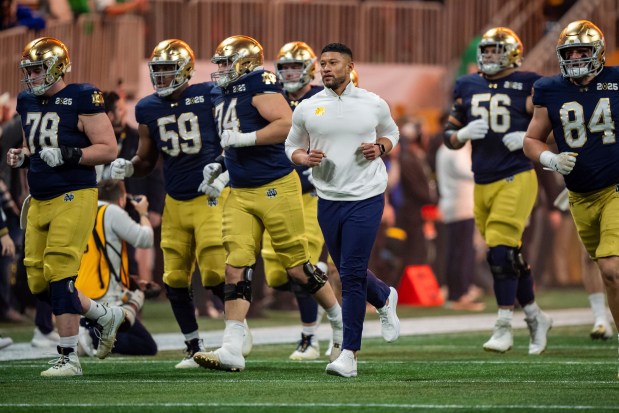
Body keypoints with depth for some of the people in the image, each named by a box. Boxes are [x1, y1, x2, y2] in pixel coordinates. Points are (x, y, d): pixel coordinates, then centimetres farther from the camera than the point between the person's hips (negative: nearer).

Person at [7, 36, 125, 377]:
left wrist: (68, 155, -23)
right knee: (40, 282, 7)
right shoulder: (28, 103, 13)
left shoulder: (81, 99, -10)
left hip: (74, 198, -8)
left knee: (59, 275, -13)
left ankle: (68, 358, -5)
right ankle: (106, 316, 27)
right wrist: (21, 157, 6)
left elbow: (108, 149, -12)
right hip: (39, 201, 8)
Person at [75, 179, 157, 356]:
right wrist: (143, 213, 12)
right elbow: (145, 240, -5)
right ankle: (96, 337, -21)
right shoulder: (112, 212, -6)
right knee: (149, 347, -1)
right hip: (105, 300, -7)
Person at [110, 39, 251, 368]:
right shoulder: (148, 109, 6)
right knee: (175, 280, 3)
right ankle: (194, 348, 16)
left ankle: (240, 326, 15)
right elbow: (147, 160, 14)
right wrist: (128, 168, -6)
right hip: (175, 202, 5)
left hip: (210, 197, -5)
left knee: (215, 273, -11)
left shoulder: (209, 97, -8)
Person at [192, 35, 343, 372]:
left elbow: (288, 124, -24)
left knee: (297, 266, 1)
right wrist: (220, 168, 13)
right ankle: (232, 350, -8)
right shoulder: (222, 95, 15)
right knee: (236, 267, -4)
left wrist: (244, 138, -24)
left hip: (275, 189, -8)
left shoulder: (259, 85, -12)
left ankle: (340, 319, 24)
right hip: (240, 195, 8)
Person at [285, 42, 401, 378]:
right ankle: (385, 299, 48)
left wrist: (380, 148, -4)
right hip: (328, 199, 3)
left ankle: (350, 354, -6)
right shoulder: (307, 109, 3)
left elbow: (391, 133, 17)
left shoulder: (373, 105, 1)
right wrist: (305, 158, -10)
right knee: (349, 273, 14)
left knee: (352, 275, -10)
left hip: (366, 198, -3)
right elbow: (292, 148, 12)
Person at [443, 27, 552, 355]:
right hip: (483, 183, 6)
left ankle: (504, 328, -12)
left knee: (501, 251, -16)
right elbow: (450, 136, 16)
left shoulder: (527, 86, -3)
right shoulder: (467, 87, 12)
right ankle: (535, 317, 26)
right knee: (510, 256, 10)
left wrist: (529, 139, -17)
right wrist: (463, 134, -5)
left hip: (516, 179, -6)